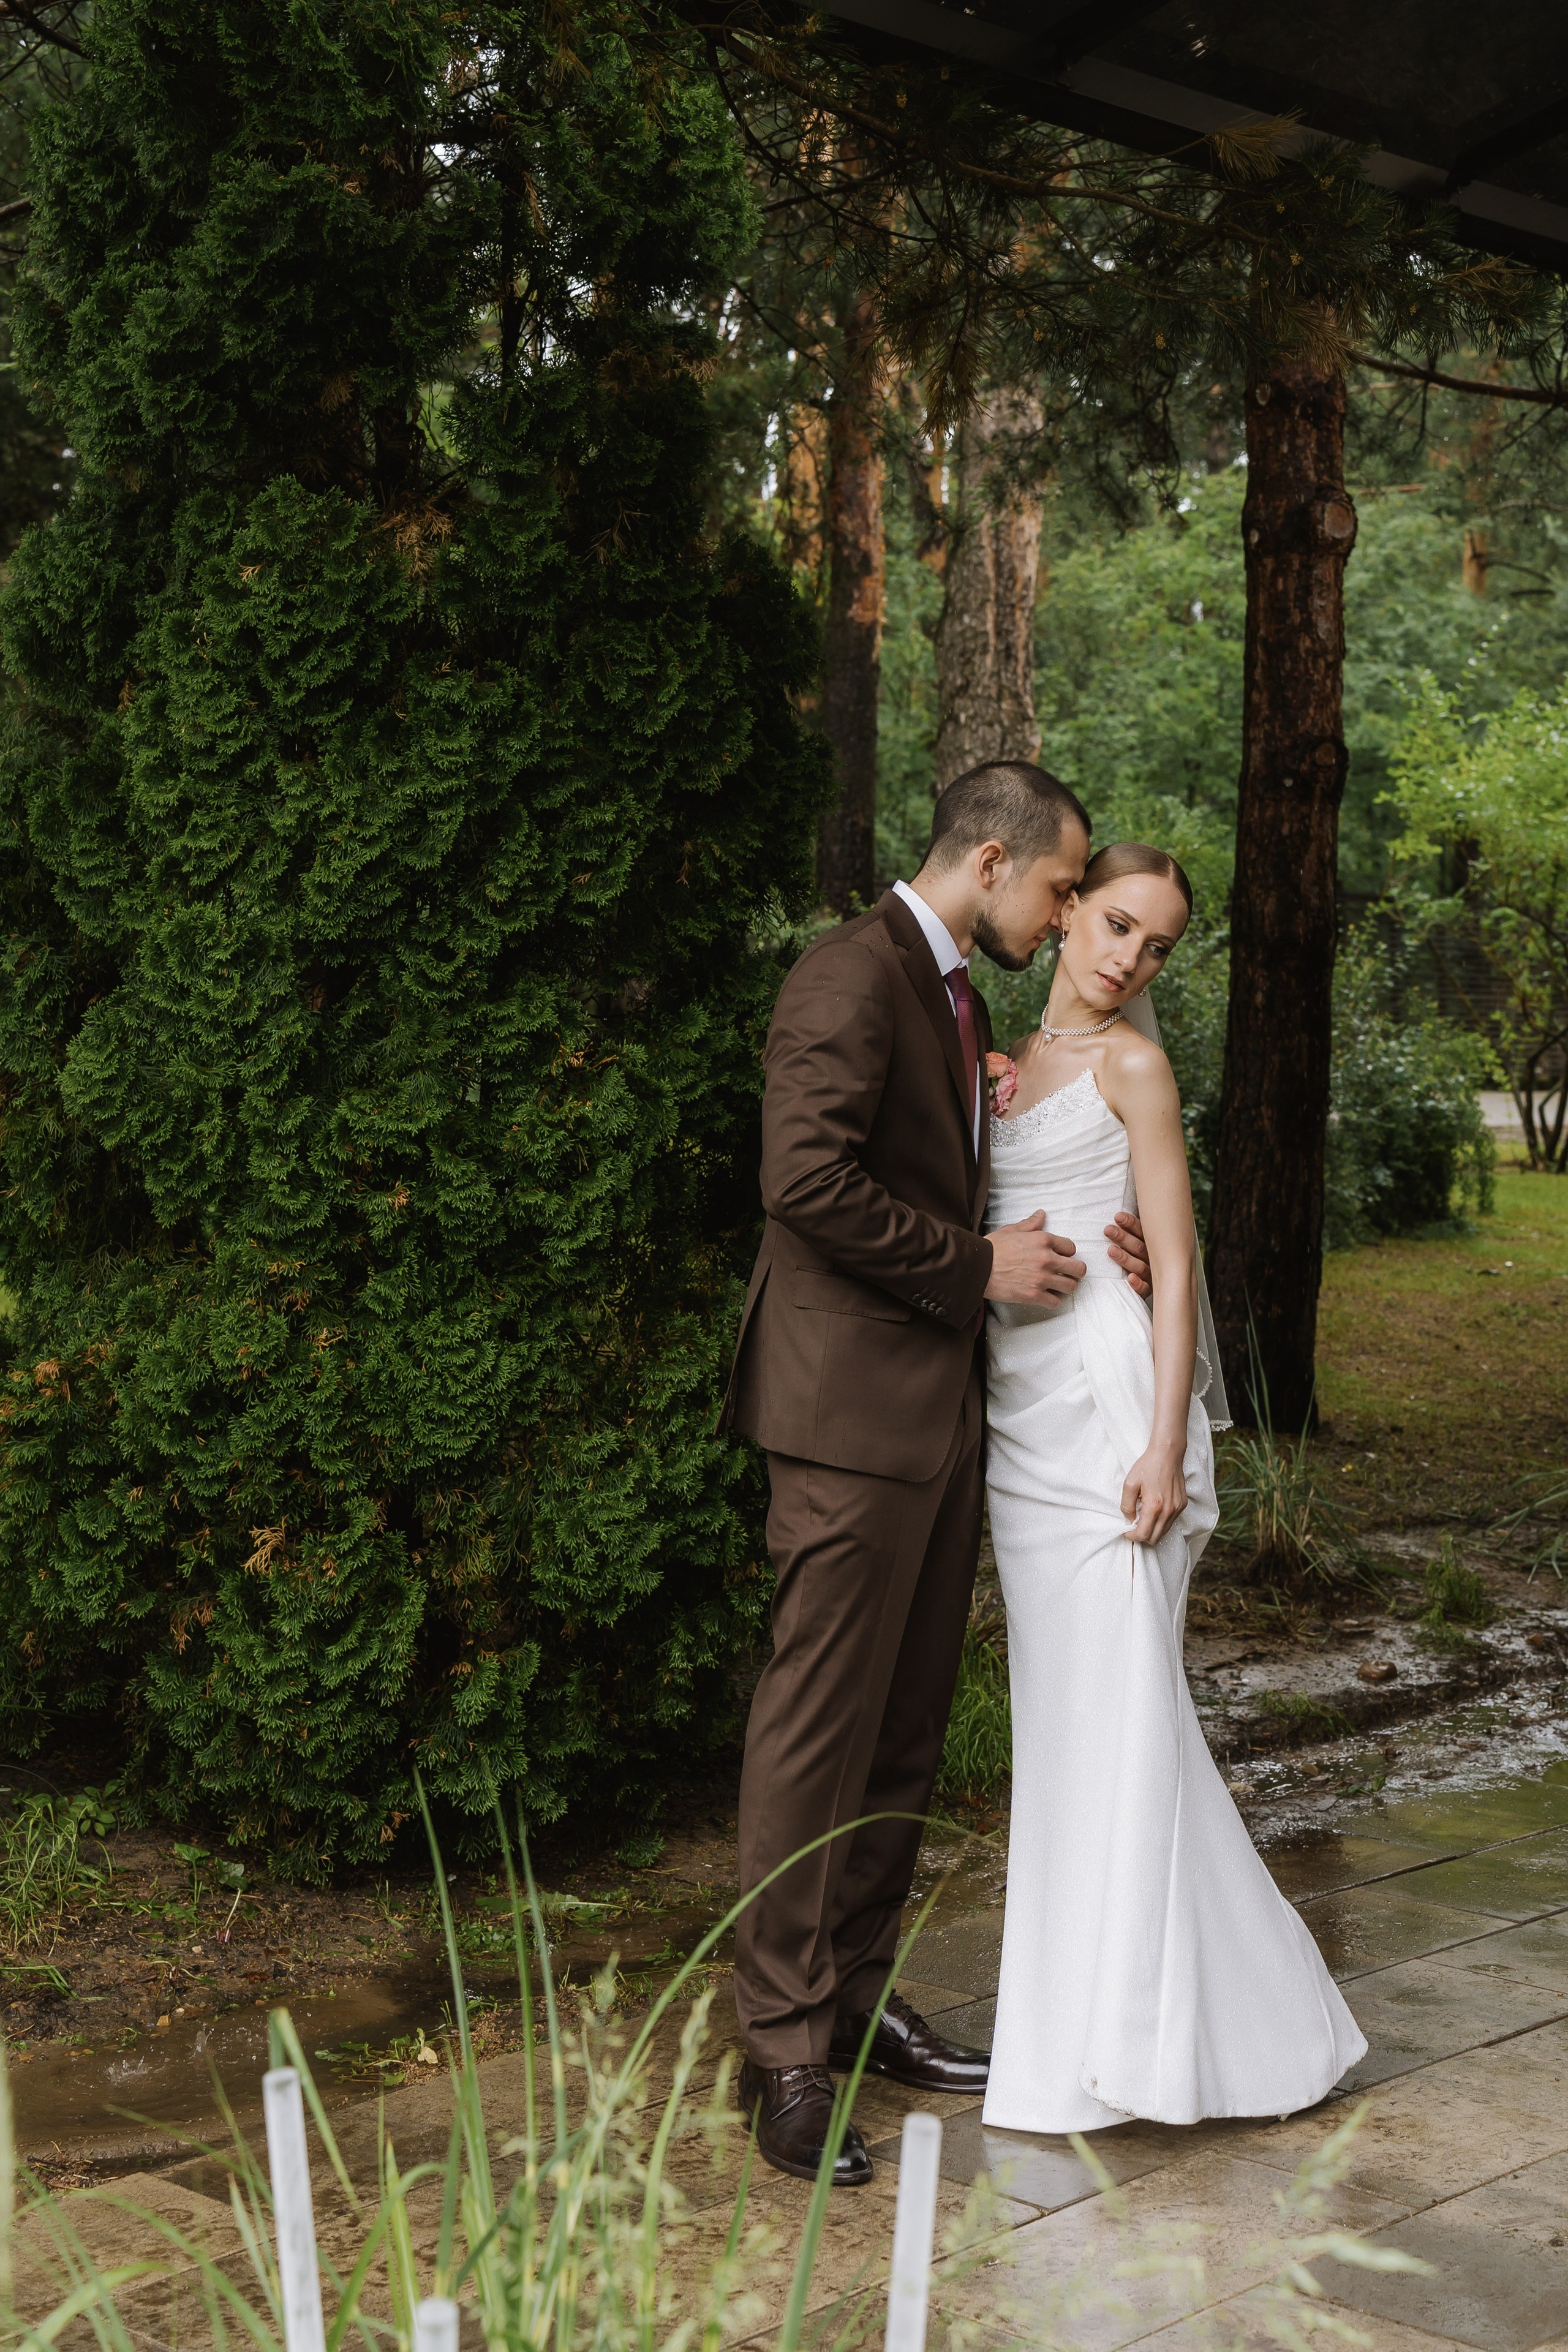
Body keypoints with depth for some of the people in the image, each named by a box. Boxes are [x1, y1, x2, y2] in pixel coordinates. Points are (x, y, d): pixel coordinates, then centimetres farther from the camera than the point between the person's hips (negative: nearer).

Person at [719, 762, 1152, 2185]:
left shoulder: (956, 996, 19)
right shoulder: (857, 974, -12)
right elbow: (809, 1178, -22)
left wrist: (1065, 1244, 9)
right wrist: (977, 1265, -16)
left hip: (944, 1410, 10)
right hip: (857, 1406, -10)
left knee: (908, 1725, 14)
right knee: (820, 1723, -4)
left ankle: (859, 1997, 26)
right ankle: (784, 2050, 5)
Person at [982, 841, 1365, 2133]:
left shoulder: (1131, 1064, -2)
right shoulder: (1010, 1063, 17)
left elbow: (1175, 1265, -8)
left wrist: (1165, 1443, -16)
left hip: (1109, 1397, -7)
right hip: (1022, 1406, 7)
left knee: (1121, 1697, -8)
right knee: (1058, 1701, 10)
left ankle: (1142, 2020, 1)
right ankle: (1071, 2011, 19)